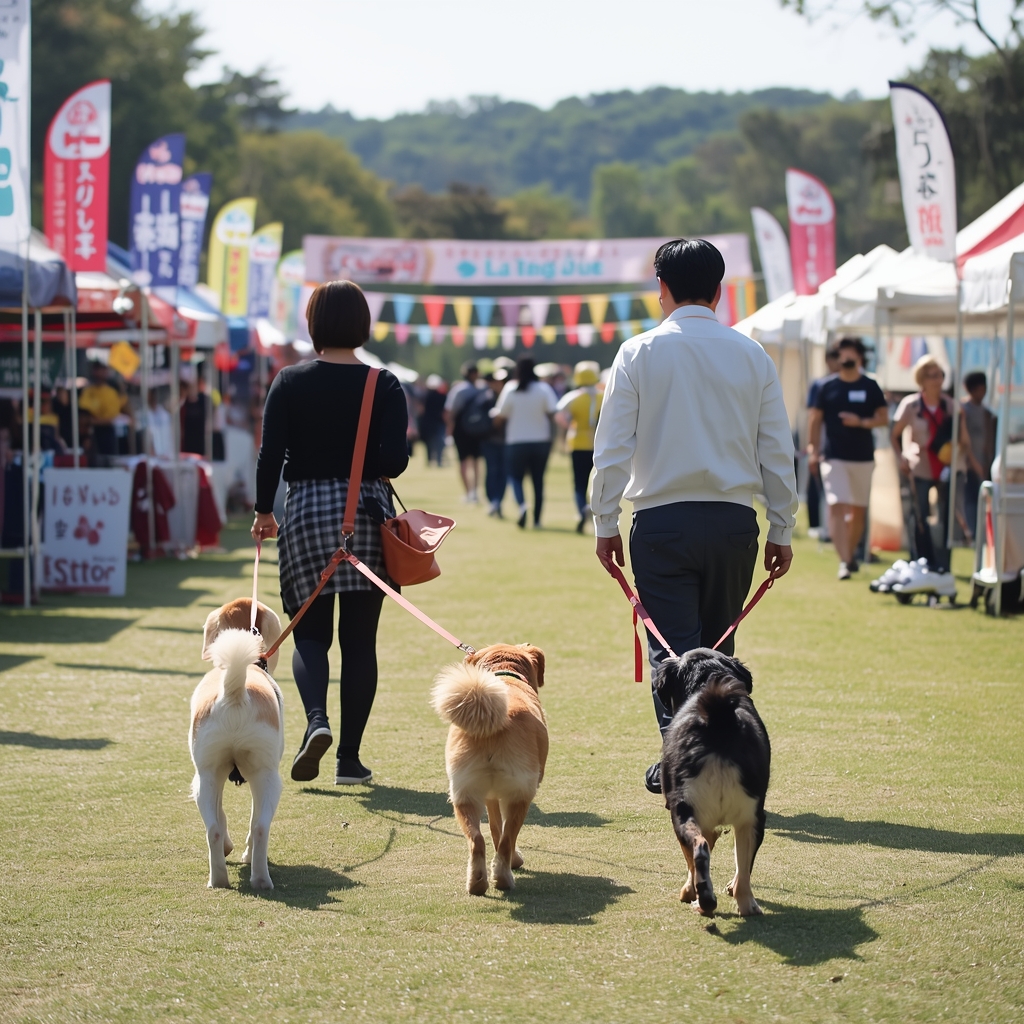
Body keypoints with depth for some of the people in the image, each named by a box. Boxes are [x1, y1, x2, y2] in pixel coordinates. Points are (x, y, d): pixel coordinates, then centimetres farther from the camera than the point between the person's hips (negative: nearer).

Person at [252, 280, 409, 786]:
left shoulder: (290, 382, -2)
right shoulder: (384, 384, -3)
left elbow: (270, 454, -5)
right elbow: (395, 458, -10)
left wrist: (263, 511, 8)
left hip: (306, 510, 0)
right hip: (368, 512, 0)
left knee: (311, 631, 8)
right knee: (359, 638, 7)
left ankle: (316, 721, -20)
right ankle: (350, 757, 7)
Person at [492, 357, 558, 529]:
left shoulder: (510, 389, -8)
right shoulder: (543, 389, -6)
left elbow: (500, 416, -6)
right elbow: (553, 412, -12)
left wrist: (494, 412, 17)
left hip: (516, 442, -1)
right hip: (541, 441, 1)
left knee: (516, 476, 10)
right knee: (538, 479, 12)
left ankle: (522, 505, -21)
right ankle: (537, 520, 10)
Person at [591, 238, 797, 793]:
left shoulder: (639, 352, -1)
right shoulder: (752, 355, 5)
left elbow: (612, 447, -3)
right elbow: (778, 451, 6)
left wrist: (605, 524, 4)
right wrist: (781, 530, 12)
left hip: (663, 519, -2)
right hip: (734, 519, 2)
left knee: (672, 647, -2)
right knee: (717, 647, 14)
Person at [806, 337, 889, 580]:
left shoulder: (870, 387, 4)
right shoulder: (827, 386, 3)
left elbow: (883, 417, 3)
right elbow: (815, 420, 5)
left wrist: (861, 422, -15)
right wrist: (814, 450, -2)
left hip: (863, 457, 2)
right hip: (833, 457, -2)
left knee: (858, 509, 10)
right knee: (837, 506, -14)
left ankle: (851, 554, 28)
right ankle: (844, 561, -19)